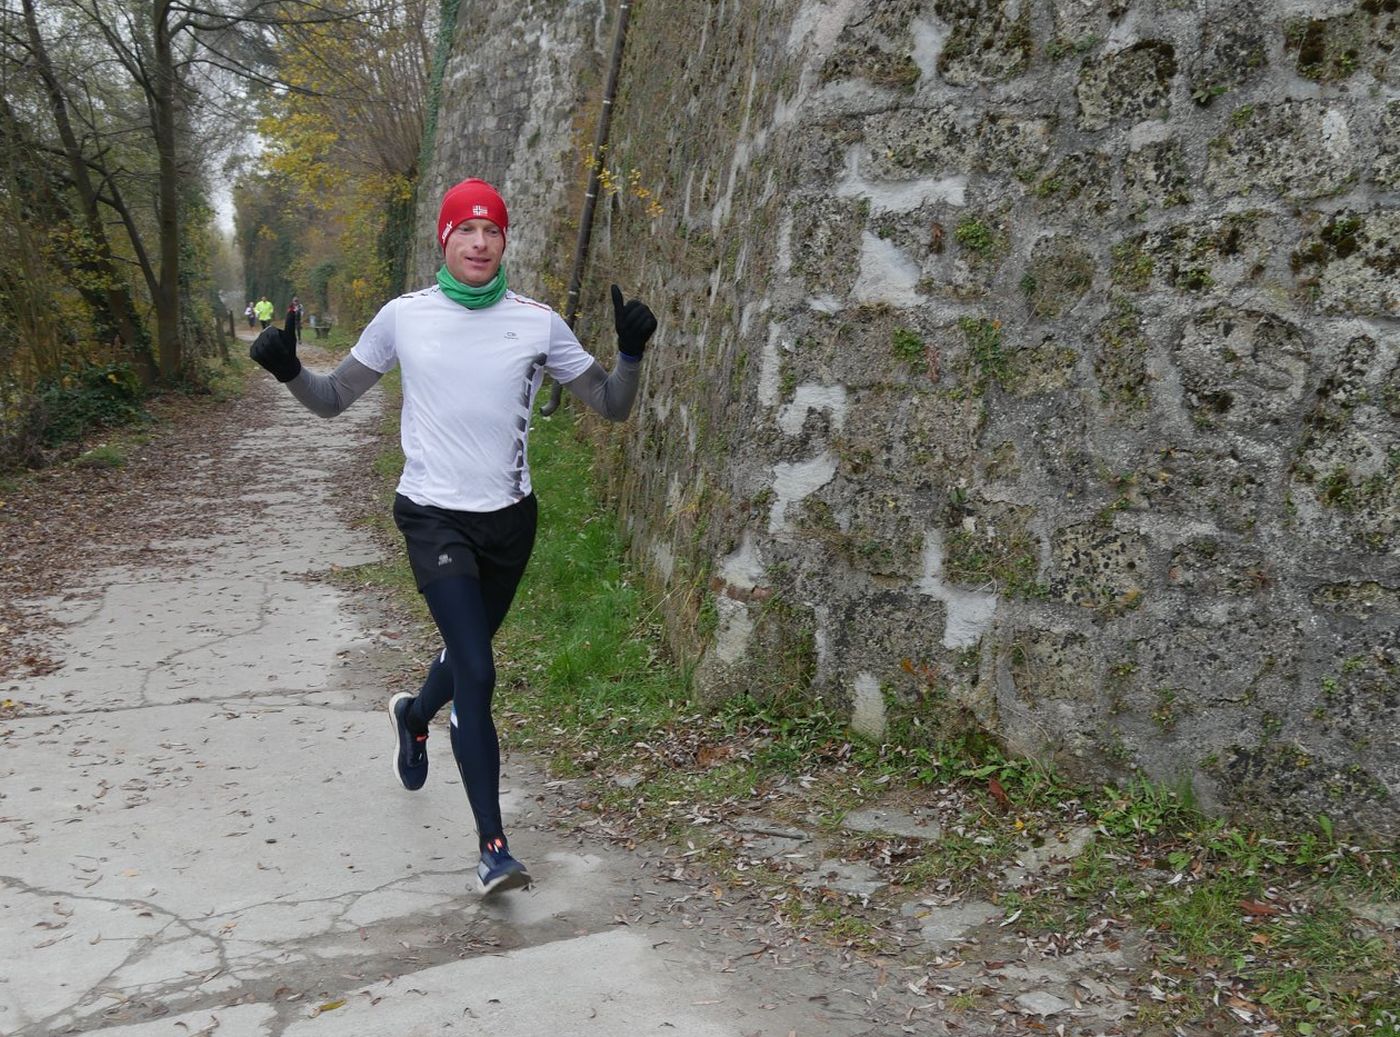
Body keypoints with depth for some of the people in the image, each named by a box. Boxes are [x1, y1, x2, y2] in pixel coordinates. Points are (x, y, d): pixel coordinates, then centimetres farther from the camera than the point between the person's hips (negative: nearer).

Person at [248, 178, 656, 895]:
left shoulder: (537, 323, -2)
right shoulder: (403, 317, -3)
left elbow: (611, 406, 1)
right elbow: (333, 399, 6)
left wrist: (631, 351, -17)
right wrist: (288, 370, -14)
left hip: (509, 518, 3)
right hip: (434, 517, -3)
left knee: (467, 651, 21)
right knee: (476, 673, -14)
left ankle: (413, 715, 57)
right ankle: (493, 847, -6)